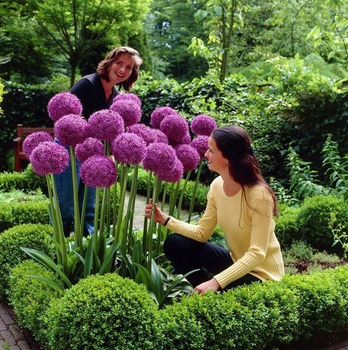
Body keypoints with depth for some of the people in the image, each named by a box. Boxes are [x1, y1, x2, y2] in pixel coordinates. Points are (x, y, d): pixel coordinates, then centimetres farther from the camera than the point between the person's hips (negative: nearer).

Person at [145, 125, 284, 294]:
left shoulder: (259, 194, -27)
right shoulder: (217, 185, -7)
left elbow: (257, 254, -29)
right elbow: (202, 233, 0)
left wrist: (216, 282, -36)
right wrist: (165, 219, -9)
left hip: (261, 273, -7)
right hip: (235, 261, 7)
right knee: (174, 244, -4)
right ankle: (210, 290, 7)